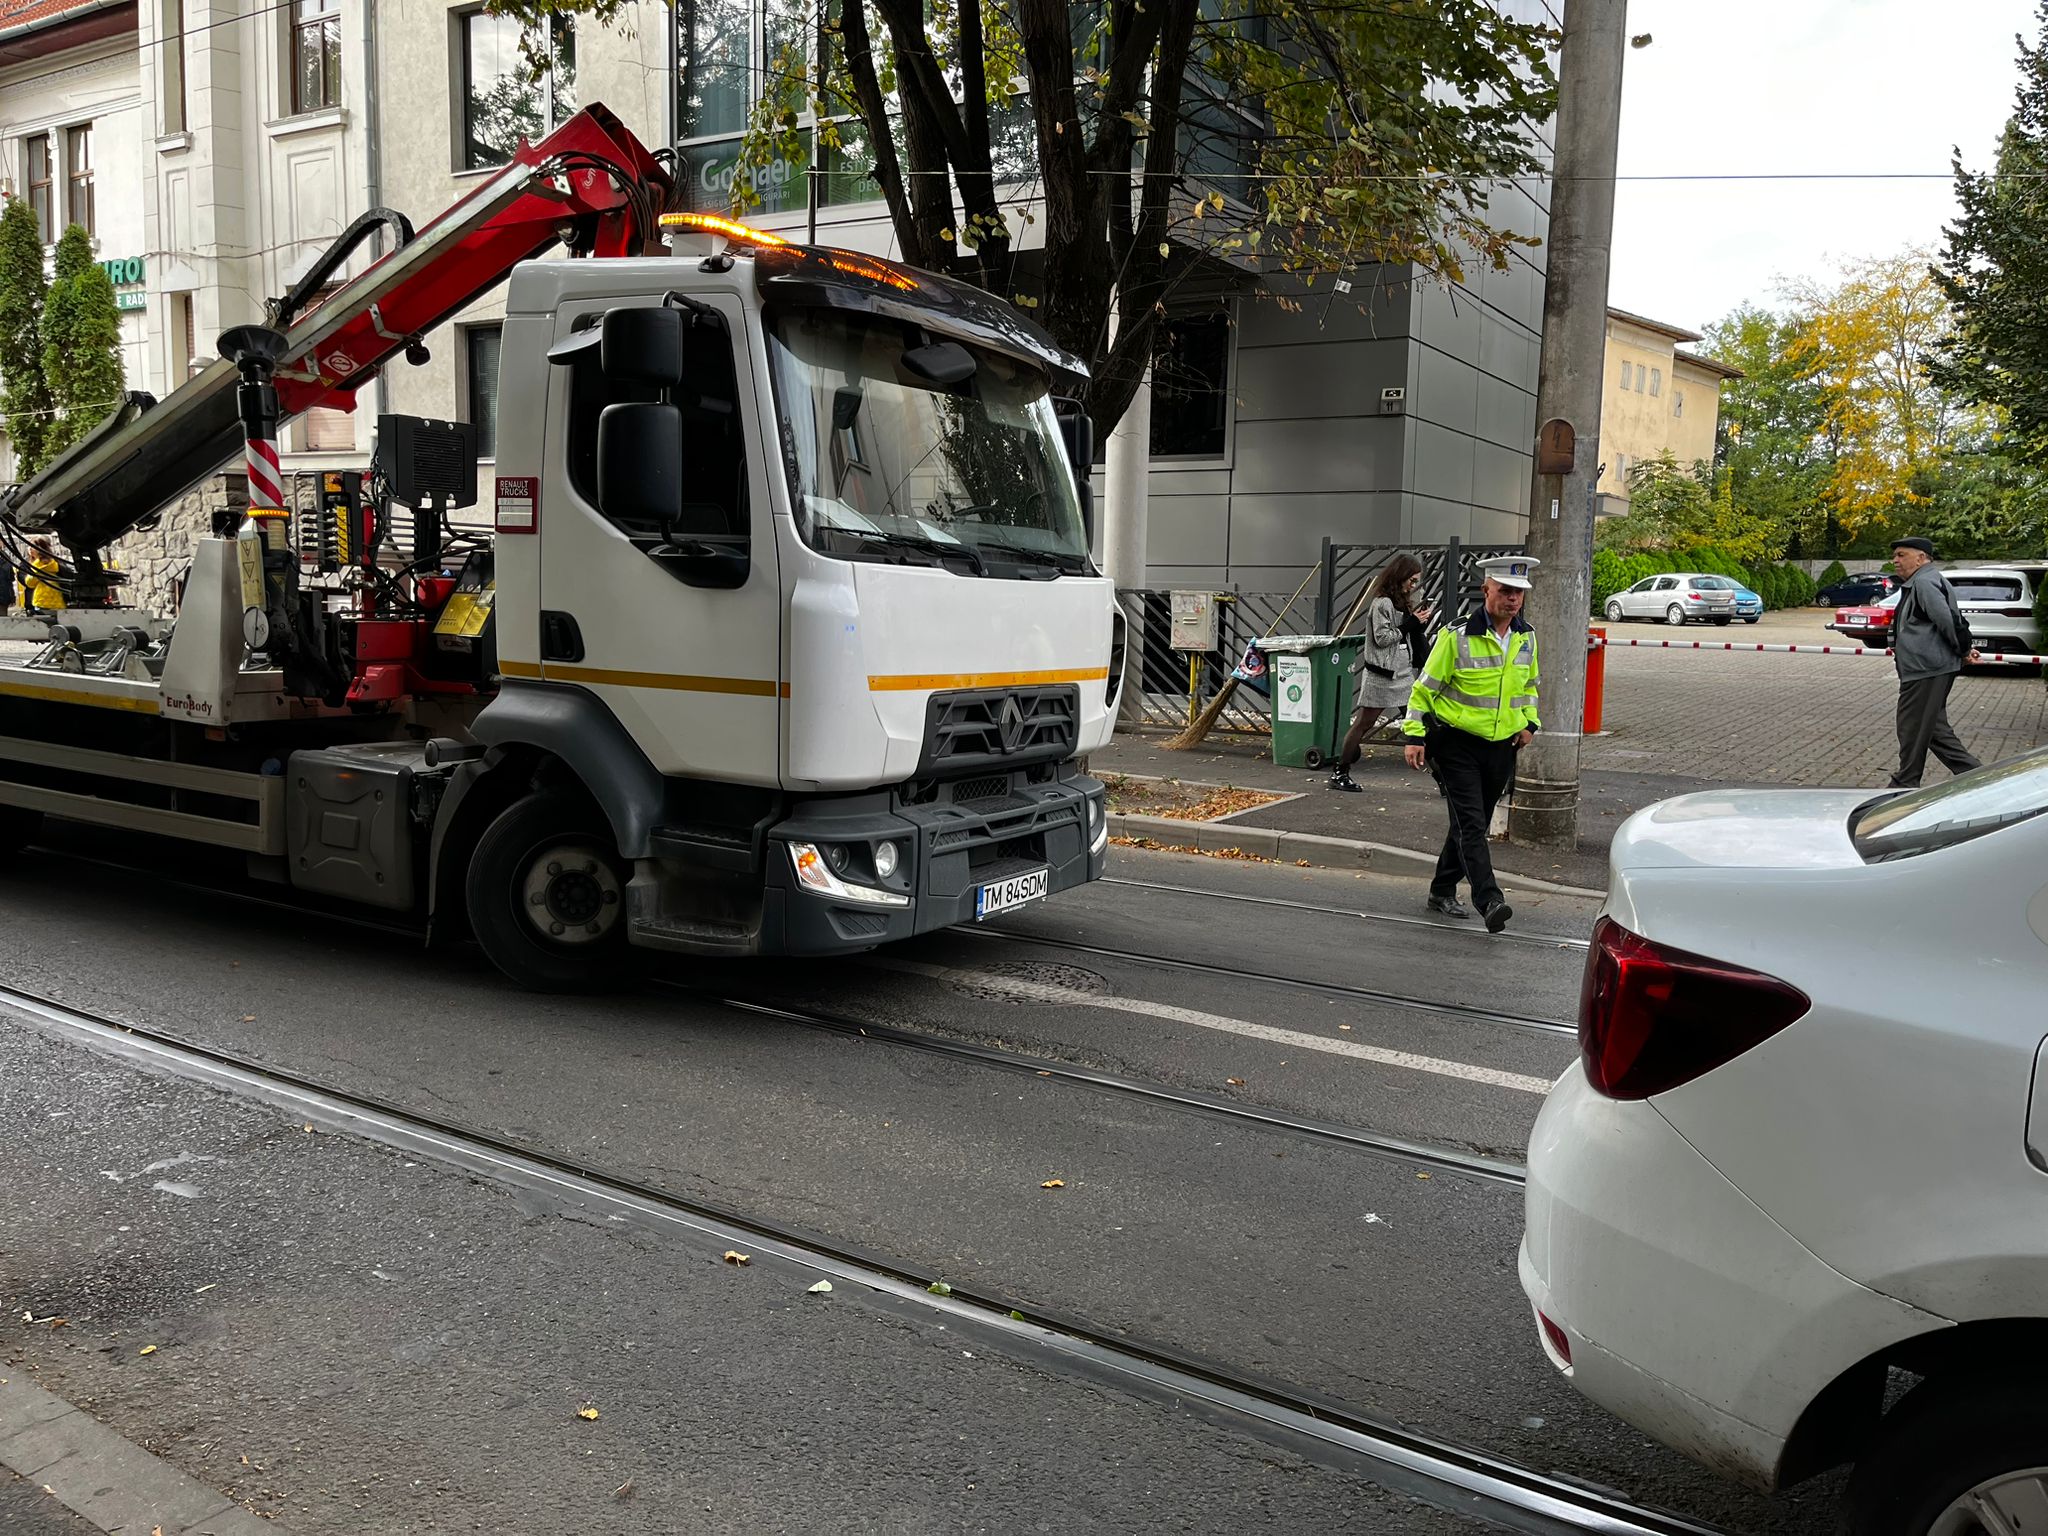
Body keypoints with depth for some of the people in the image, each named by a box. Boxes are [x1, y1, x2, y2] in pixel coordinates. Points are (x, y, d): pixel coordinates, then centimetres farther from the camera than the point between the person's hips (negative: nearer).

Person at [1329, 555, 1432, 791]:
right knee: (1363, 723, -3)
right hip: (1381, 674, -9)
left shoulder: (1402, 602, 15)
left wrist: (1418, 622, 2)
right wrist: (1411, 624, -15)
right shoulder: (1382, 603, -11)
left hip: (1404, 674, 9)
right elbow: (1382, 638, -17)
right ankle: (1340, 773, 4)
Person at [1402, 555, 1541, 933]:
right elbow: (1425, 687, -7)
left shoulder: (1527, 638, 6)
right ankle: (1490, 902, -19)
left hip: (1501, 746, 6)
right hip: (1457, 743, -6)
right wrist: (1415, 737, -10)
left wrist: (1530, 722, 8)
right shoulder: (1457, 636, -12)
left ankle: (1442, 891, 28)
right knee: (1471, 824, -13)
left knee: (1472, 824, 14)